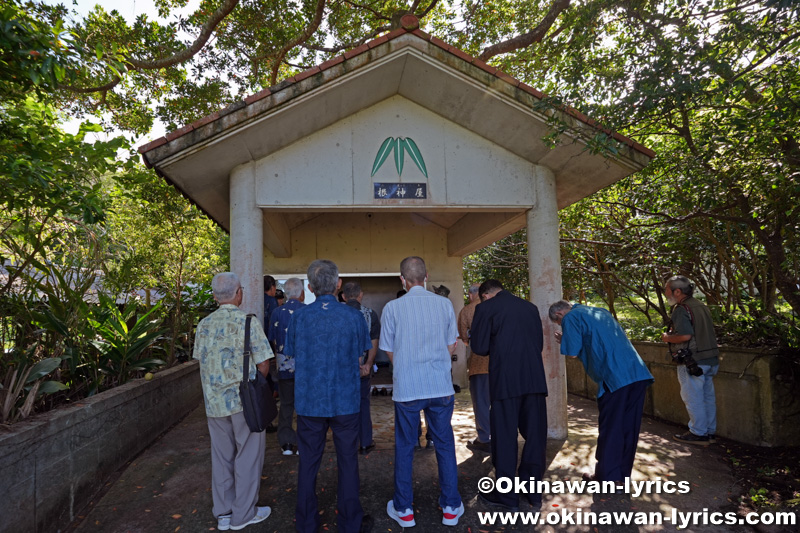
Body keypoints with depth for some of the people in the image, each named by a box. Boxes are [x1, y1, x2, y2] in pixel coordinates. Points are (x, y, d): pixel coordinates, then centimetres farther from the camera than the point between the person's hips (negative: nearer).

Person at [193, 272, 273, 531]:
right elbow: (263, 365, -13)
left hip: (214, 402, 5)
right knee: (247, 456, 9)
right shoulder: (248, 323, -14)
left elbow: (201, 361, 10)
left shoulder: (204, 325, 3)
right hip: (245, 400, -5)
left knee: (221, 457, 17)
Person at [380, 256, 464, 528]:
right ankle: (451, 508, 25)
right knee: (445, 445, 15)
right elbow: (451, 347, 5)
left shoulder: (392, 307, -7)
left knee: (404, 448, 13)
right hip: (441, 387, 2)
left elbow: (390, 352, 1)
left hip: (406, 388, -1)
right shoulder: (444, 304, -3)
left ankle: (403, 510, 25)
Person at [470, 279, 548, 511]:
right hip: (535, 379, 5)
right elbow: (539, 343, 17)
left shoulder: (486, 308, -3)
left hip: (506, 381, -5)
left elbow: (479, 348, -5)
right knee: (535, 436, 16)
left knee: (504, 438, 7)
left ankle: (507, 496, 17)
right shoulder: (530, 307, 12)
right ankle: (533, 491, 28)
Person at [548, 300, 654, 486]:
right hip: (637, 373, 8)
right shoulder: (600, 311, 24)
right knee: (629, 428, 14)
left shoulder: (571, 318, 1)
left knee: (609, 429, 5)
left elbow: (572, 352, -5)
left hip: (614, 378, -7)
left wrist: (563, 340, 16)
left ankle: (608, 476, 15)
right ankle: (622, 475, 24)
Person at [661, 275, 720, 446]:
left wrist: (667, 338, -9)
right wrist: (673, 331, 17)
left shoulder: (681, 309, -16)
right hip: (710, 359, 9)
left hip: (693, 361, -9)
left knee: (693, 398, 1)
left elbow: (685, 335, -26)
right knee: (708, 396, 15)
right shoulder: (701, 306, 13)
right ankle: (710, 432, 24)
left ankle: (698, 433, 9)